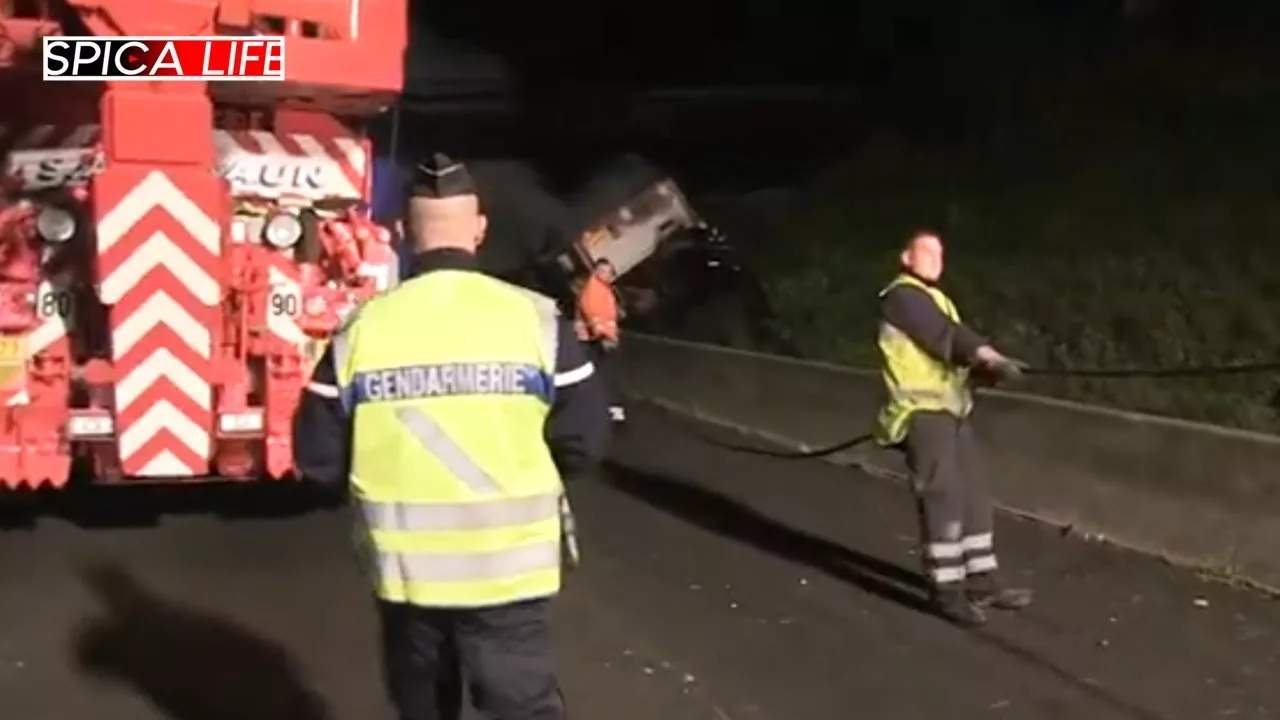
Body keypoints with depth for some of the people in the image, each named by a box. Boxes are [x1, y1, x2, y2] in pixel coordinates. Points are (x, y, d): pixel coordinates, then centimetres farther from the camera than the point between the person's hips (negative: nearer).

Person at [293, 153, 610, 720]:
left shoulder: (362, 329, -6)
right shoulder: (534, 319, -10)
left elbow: (318, 458, 0)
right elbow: (584, 444, -5)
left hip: (403, 568, 2)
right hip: (507, 567, -2)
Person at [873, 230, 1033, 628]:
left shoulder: (936, 297, 24)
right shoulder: (902, 296, -8)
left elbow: (953, 343, 14)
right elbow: (944, 335, -22)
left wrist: (983, 366, -5)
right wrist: (990, 356, -33)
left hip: (951, 406, 10)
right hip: (923, 409, -10)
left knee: (974, 495, 10)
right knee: (943, 496, -12)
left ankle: (981, 581, 18)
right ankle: (947, 590, -7)